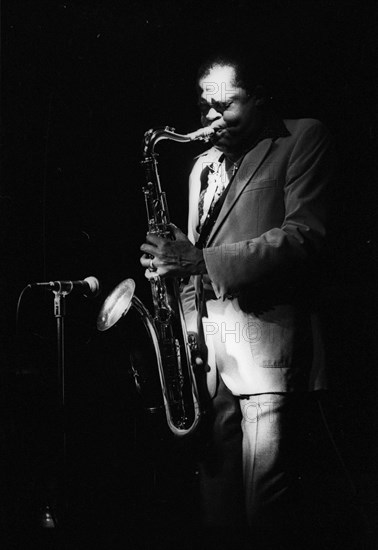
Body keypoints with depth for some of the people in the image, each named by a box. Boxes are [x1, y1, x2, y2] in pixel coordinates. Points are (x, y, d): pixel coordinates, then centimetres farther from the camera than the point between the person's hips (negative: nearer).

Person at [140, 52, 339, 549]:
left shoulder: (304, 139, 2)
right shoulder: (203, 165, 23)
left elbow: (306, 237, -11)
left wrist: (202, 260, -17)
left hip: (271, 346, -6)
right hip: (209, 354, 6)